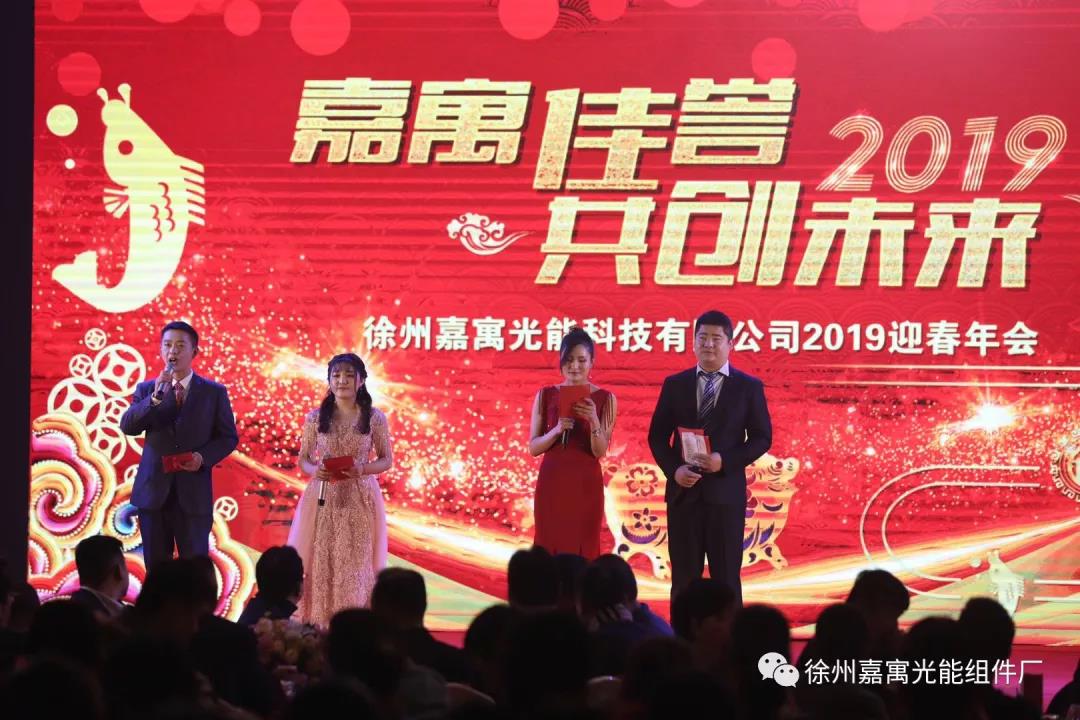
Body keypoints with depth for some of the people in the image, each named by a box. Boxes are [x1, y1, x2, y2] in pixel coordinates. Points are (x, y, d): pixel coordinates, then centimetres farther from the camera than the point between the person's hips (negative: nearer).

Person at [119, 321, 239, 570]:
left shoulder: (214, 392, 5)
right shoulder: (146, 389, 7)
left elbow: (229, 437, 6)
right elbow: (127, 426, -6)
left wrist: (203, 457, -12)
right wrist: (156, 397, -19)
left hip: (194, 495, -1)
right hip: (153, 493, 1)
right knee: (155, 568, 6)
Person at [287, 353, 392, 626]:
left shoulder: (375, 418, 0)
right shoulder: (315, 418, 2)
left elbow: (386, 460, 6)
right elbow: (303, 459, 9)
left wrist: (363, 469, -14)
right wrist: (315, 470, -13)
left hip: (360, 499, -1)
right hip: (324, 499, 1)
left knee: (357, 562, -3)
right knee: (320, 562, -3)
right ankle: (318, 627, 4)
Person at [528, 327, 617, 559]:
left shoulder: (605, 399, 0)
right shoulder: (546, 396, 3)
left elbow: (600, 451, -5)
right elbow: (533, 448, 2)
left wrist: (593, 421, -22)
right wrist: (557, 430, -16)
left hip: (586, 485, -1)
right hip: (551, 482, 1)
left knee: (583, 551, 0)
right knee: (548, 549, 1)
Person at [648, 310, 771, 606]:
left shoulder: (749, 387, 3)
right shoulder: (675, 385, 8)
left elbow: (762, 438, 1)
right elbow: (657, 436, 9)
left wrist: (724, 461, -13)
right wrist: (674, 469, -9)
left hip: (726, 492, -2)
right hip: (684, 492, 2)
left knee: (726, 576, 1)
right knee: (684, 577, 3)